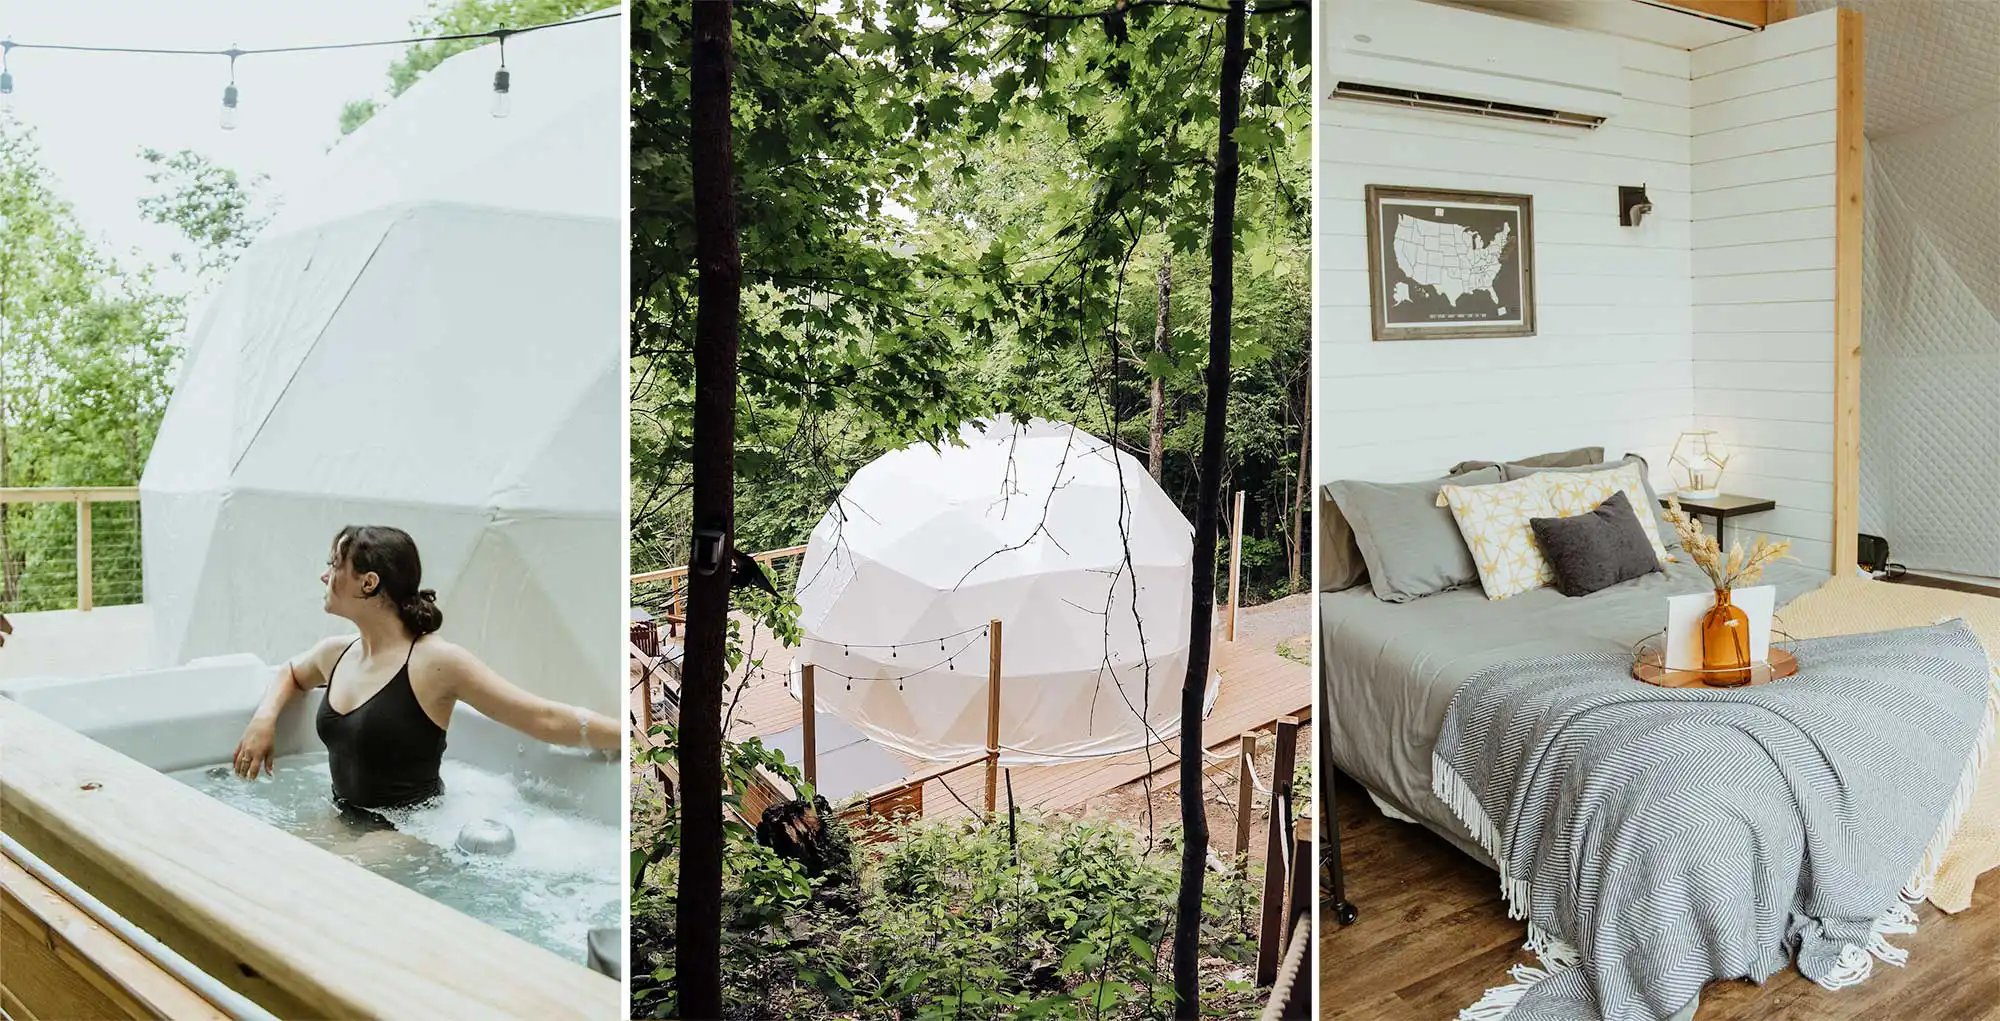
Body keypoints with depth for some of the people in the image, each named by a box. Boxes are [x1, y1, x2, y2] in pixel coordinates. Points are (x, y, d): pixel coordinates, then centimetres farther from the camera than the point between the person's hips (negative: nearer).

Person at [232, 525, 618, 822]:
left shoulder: (435, 661, -17)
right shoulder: (335, 654, 6)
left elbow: (546, 719, -24)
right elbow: (290, 673, 33)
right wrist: (264, 718, 10)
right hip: (342, 820, 8)